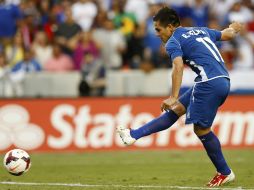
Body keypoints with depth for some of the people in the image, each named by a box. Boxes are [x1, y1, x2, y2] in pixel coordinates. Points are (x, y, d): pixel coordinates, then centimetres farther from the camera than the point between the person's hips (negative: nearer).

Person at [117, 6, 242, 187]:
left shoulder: (173, 42, -4)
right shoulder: (200, 30, 19)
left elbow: (178, 66, -21)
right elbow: (228, 34, 30)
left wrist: (174, 97, -28)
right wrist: (234, 28, 55)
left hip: (210, 84, -9)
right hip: (224, 80, 9)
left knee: (201, 129, 0)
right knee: (175, 110, 11)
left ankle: (225, 173, 8)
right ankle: (134, 134, 12)